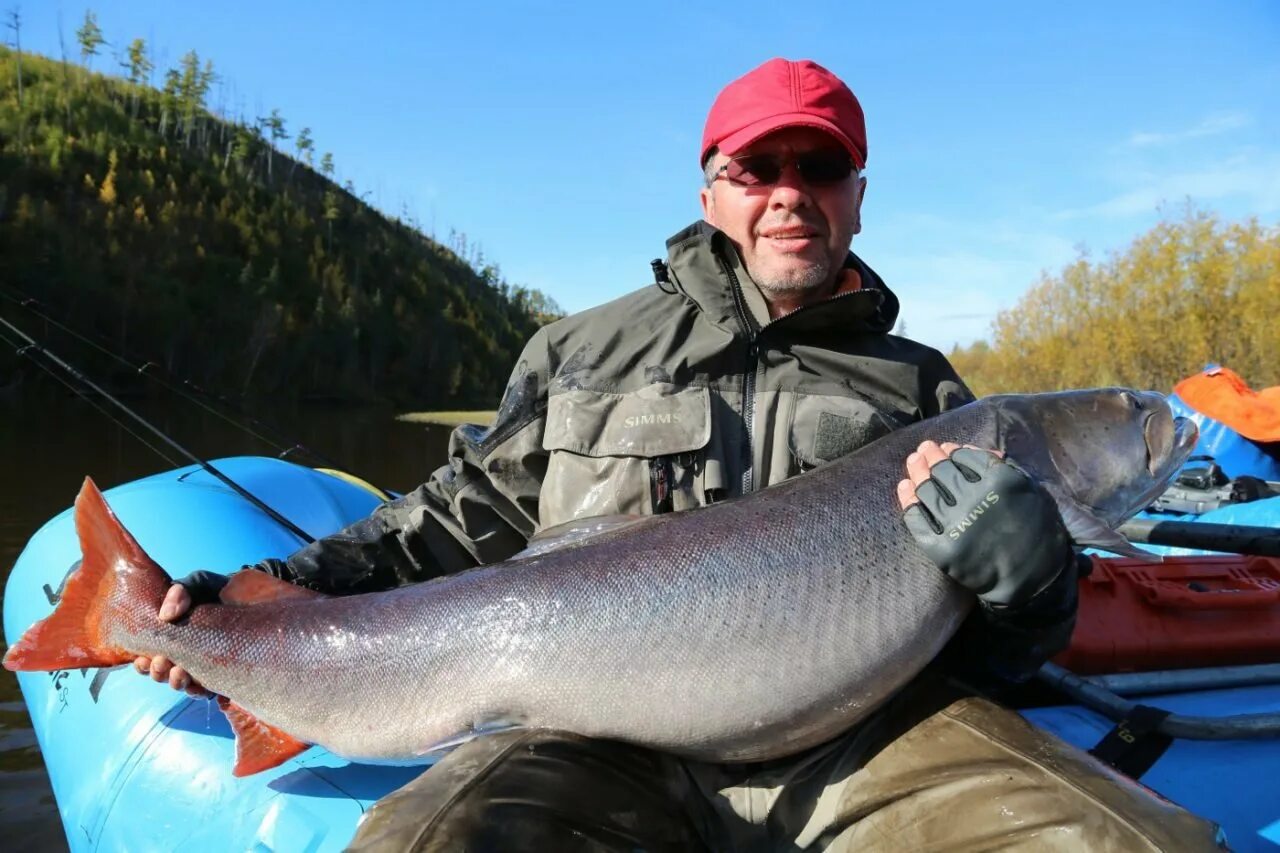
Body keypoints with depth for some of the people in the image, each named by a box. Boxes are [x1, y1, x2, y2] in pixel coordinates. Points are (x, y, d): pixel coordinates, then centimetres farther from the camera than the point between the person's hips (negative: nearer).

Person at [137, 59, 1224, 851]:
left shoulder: (921, 388, 15)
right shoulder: (588, 351, 14)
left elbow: (998, 650, 14)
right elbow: (466, 517, 18)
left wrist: (1025, 572, -10)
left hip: (866, 728, 2)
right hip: (615, 727, 0)